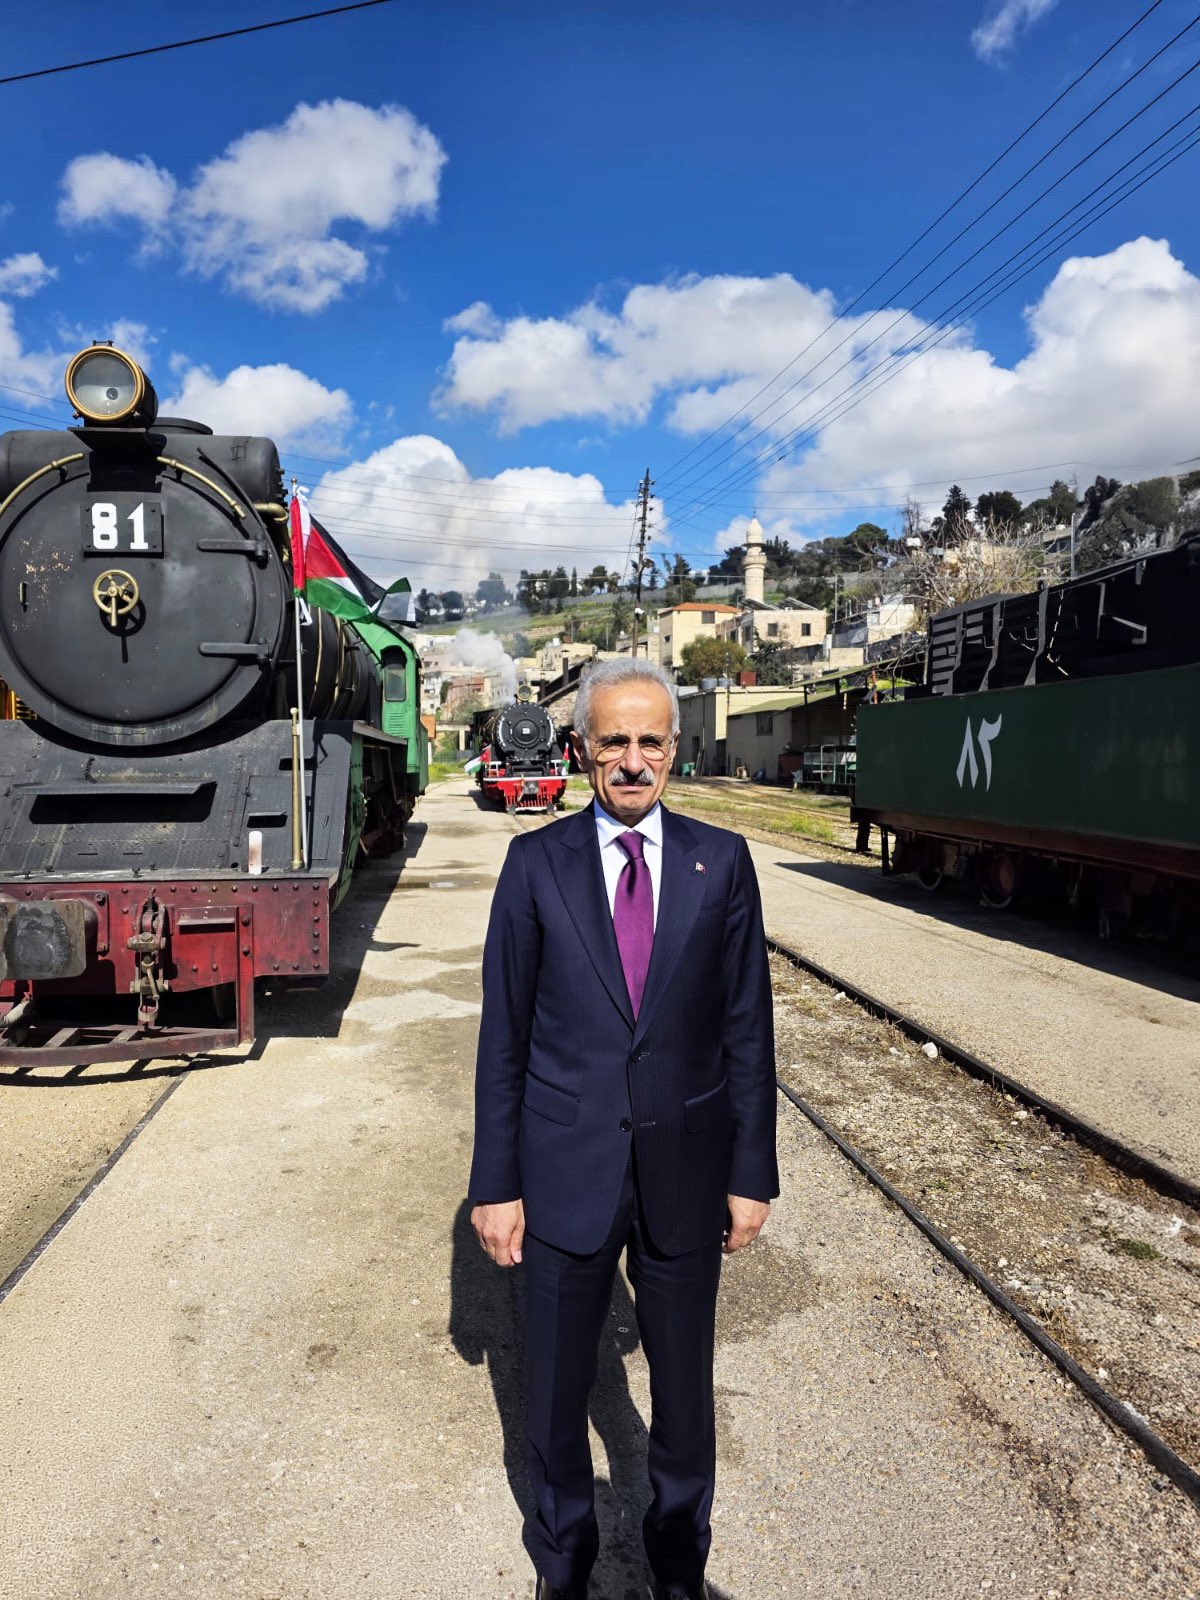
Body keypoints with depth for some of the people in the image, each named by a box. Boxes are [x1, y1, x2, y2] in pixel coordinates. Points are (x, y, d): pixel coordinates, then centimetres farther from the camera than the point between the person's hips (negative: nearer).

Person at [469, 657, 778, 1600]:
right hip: (566, 1169, 0)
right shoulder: (537, 863, -7)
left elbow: (748, 1027, -1)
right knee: (557, 1386, 18)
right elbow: (504, 1035, -4)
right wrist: (496, 1184, -3)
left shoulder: (722, 861, -4)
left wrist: (752, 1173, 1)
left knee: (685, 1381, 19)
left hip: (686, 1169, 1)